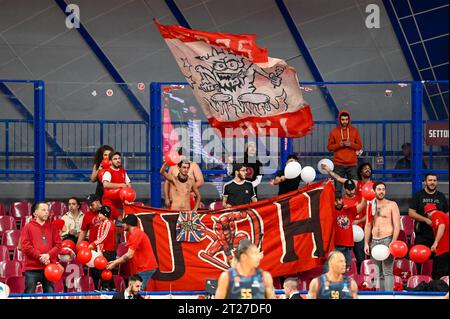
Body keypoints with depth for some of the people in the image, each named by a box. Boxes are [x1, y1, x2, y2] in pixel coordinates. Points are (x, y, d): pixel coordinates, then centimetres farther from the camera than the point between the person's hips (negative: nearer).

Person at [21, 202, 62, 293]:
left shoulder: (52, 227, 13)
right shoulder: (28, 227, 4)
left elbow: (58, 245, 6)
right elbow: (25, 246, -5)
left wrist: (48, 255, -12)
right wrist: (39, 256, -14)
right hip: (32, 268, -3)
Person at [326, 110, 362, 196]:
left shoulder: (354, 131, 9)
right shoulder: (334, 131, 6)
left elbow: (359, 146, 9)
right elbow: (329, 147, 6)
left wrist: (351, 144, -9)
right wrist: (339, 145, -11)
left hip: (352, 164, 1)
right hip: (338, 165, -1)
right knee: (337, 189, -4)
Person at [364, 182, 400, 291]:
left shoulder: (392, 205, -1)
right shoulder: (370, 206, 13)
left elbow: (397, 225, -7)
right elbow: (368, 226, 17)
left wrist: (393, 242, -16)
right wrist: (366, 243, 10)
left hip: (387, 239, -5)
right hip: (374, 241, 5)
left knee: (387, 272, -12)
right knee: (379, 274, 7)